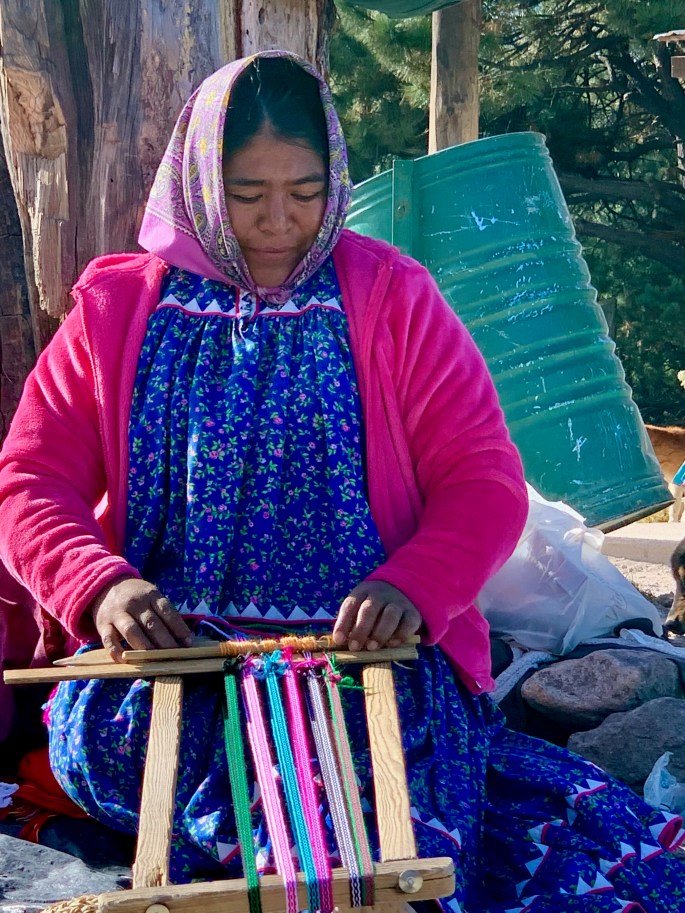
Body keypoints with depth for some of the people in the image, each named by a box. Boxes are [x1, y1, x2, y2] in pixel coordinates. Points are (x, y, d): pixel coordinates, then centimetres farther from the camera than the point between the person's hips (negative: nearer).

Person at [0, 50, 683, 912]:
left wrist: (412, 588, -22)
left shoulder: (392, 297, 5)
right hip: (169, 646, 4)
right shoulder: (118, 309, 9)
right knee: (92, 735, -30)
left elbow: (485, 481, 0)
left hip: (362, 644, -3)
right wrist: (102, 588, -17)